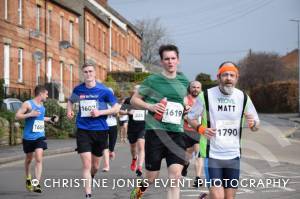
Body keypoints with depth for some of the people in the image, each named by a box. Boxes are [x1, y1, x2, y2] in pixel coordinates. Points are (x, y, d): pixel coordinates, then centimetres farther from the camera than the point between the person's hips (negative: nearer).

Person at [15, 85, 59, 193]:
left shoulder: (42, 106, 12)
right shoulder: (28, 104, -8)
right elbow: (17, 116, -13)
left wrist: (49, 119, 24)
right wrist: (30, 114, -24)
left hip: (40, 137, 3)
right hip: (28, 137, -3)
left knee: (39, 159, -14)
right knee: (28, 159, 13)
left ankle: (36, 183, -19)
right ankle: (28, 179, 38)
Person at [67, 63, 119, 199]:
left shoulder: (104, 90, -6)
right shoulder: (78, 89, 2)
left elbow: (116, 108, -3)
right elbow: (70, 100, 23)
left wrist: (100, 112, -16)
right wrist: (69, 110, 4)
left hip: (100, 130, 0)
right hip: (83, 130, 0)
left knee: (95, 166, 15)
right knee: (86, 164, -12)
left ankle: (91, 179, 48)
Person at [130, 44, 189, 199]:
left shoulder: (184, 81, 9)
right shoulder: (153, 80, -1)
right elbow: (134, 100, 5)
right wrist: (150, 106, -13)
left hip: (177, 133, 2)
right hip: (155, 132, -2)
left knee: (176, 175, -12)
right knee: (151, 178, 5)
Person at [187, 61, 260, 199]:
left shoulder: (243, 97, 3)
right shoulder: (206, 96, -5)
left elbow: (256, 124, 10)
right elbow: (191, 117, 5)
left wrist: (253, 124, -15)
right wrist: (201, 129, -15)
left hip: (233, 155, 4)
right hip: (212, 154, -3)